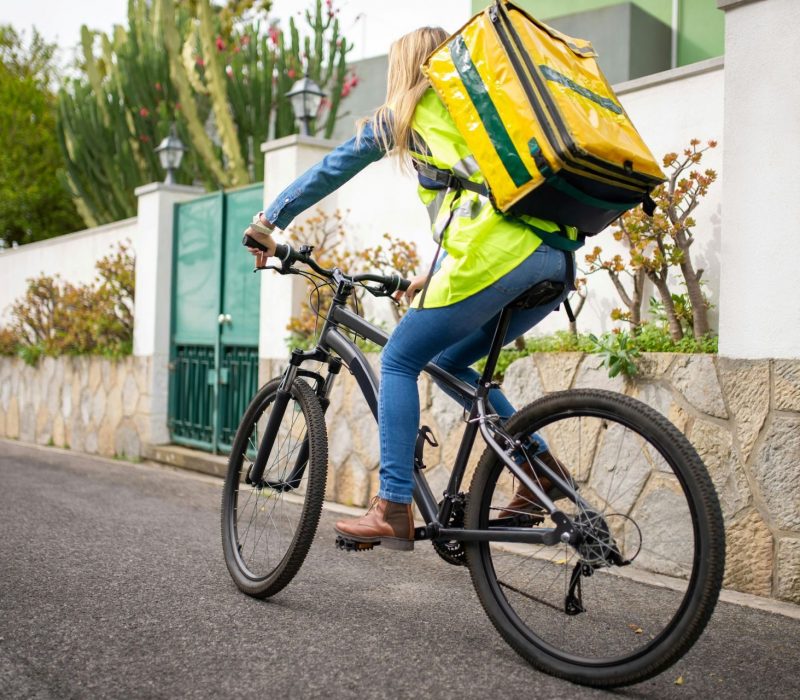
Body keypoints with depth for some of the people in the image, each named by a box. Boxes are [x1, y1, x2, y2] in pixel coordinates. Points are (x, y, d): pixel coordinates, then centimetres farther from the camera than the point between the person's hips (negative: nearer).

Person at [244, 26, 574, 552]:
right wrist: (435, 278, 42)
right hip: (553, 259, 7)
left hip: (491, 259, -7)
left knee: (399, 361, 5)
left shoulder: (403, 114, 16)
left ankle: (393, 510, -2)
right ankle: (541, 463, 15)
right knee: (450, 362, 22)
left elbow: (329, 172, 21)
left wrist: (269, 221, 32)